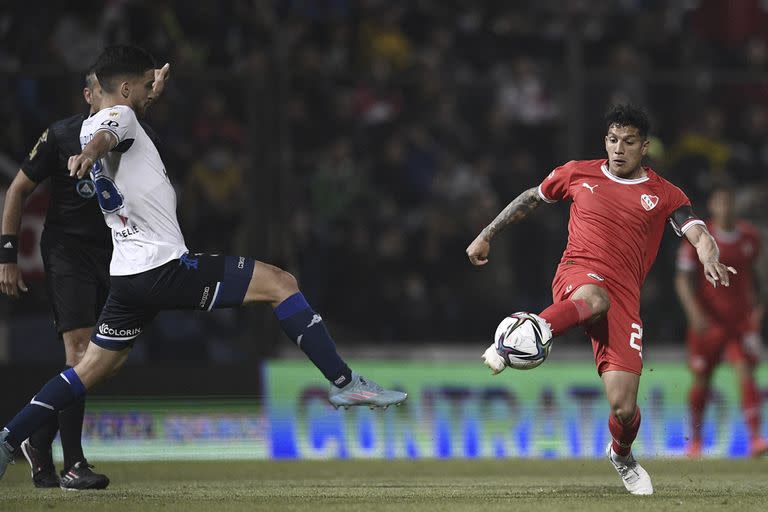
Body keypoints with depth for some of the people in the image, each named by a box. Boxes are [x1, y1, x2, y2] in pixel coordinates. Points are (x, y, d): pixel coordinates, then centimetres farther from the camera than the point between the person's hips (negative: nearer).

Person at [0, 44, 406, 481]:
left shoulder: (90, 125, 19)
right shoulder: (119, 116, -8)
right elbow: (106, 135, -34)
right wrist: (91, 152, -57)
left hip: (128, 274, 10)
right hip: (163, 265, -9)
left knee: (95, 367, 15)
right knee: (281, 283, -7)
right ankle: (345, 383, -10)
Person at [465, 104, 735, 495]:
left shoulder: (664, 195, 9)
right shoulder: (577, 174, 12)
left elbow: (698, 235, -5)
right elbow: (530, 199, 28)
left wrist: (710, 260, -28)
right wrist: (486, 236, 28)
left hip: (624, 295, 1)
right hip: (577, 273, -1)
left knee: (624, 409, -7)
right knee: (594, 298, -43)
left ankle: (621, 456, 28)